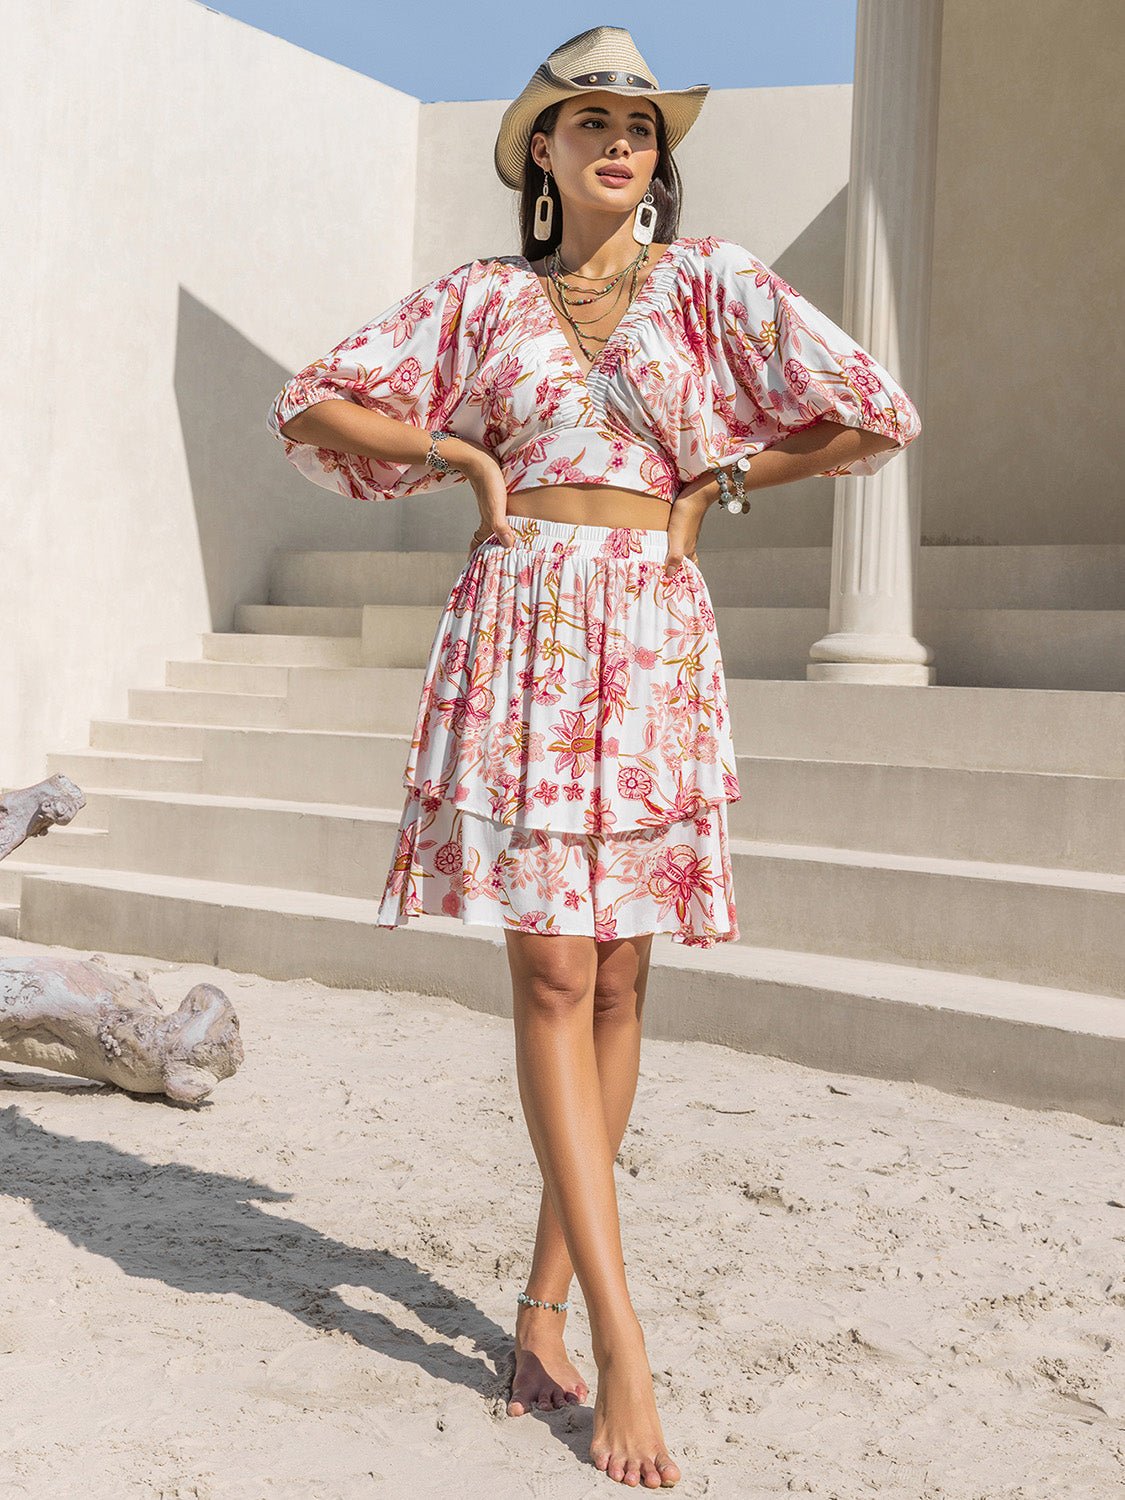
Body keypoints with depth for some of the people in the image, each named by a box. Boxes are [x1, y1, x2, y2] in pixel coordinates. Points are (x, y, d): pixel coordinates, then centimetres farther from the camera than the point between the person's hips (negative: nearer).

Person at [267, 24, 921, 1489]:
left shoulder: (707, 278, 8)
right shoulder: (482, 296, 12)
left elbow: (875, 417, 1)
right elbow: (314, 408, 14)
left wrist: (710, 485, 3)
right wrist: (467, 457, 4)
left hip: (654, 634, 1)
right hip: (522, 626, 0)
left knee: (614, 978, 2)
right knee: (553, 970, -10)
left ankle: (547, 1300, 15)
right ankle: (621, 1343, -7)